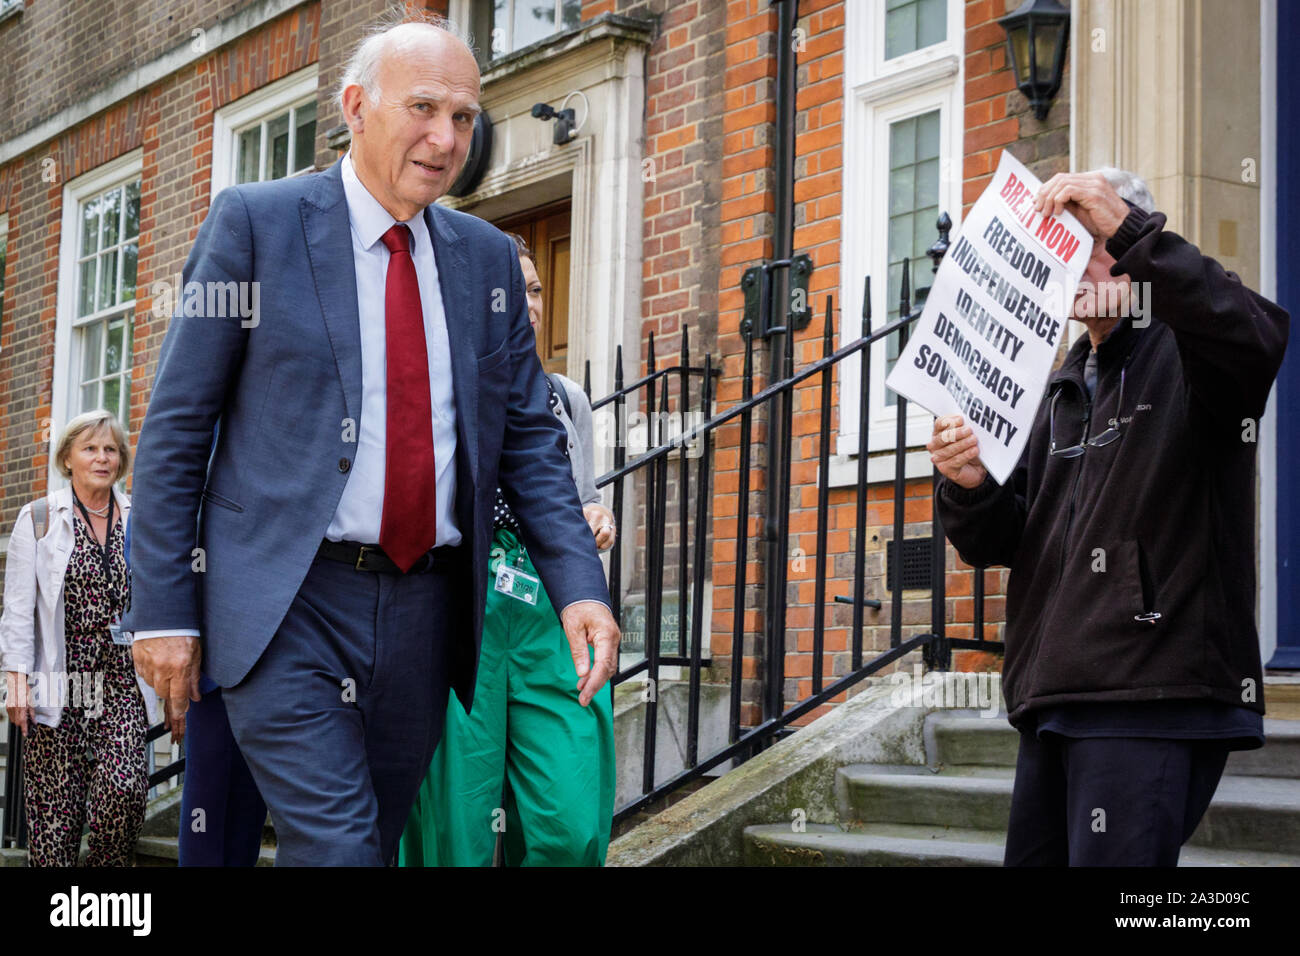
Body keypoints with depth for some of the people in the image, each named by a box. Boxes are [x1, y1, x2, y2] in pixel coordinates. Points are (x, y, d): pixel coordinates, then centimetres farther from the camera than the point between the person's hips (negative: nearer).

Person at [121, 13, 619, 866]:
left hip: (424, 610, 5)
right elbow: (178, 423, -2)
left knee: (380, 841, 11)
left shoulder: (488, 259, 11)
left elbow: (528, 436, 13)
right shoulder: (255, 222, -2)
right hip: (287, 604, -5)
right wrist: (165, 605, -6)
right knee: (336, 847, -16)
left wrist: (580, 587, -1)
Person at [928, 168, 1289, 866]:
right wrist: (969, 487, -4)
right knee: (1033, 860, 10)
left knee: (1114, 859, -13)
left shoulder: (1186, 354, 0)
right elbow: (1000, 544, 19)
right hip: (1054, 700, 8)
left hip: (1153, 700, -7)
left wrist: (1129, 228, -27)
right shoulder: (1062, 391, 23)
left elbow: (1256, 338, -26)